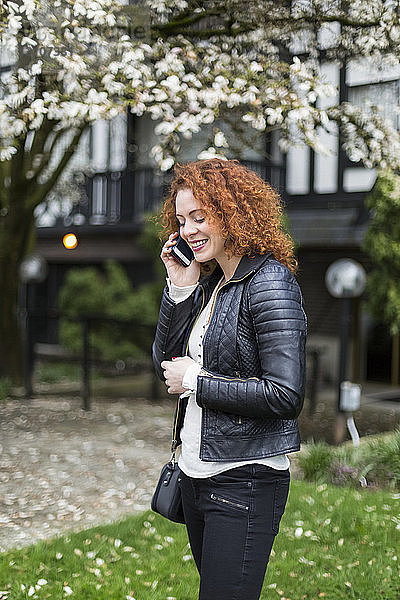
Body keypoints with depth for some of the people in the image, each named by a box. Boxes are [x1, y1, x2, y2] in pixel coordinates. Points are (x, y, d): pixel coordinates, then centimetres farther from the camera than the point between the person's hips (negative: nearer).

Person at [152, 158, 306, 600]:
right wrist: (180, 288, -4)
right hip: (195, 473, 9)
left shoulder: (269, 282, -16)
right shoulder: (210, 283, 9)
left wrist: (195, 381, -14)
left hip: (245, 483, -9)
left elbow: (286, 396, -23)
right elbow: (165, 363, 7)